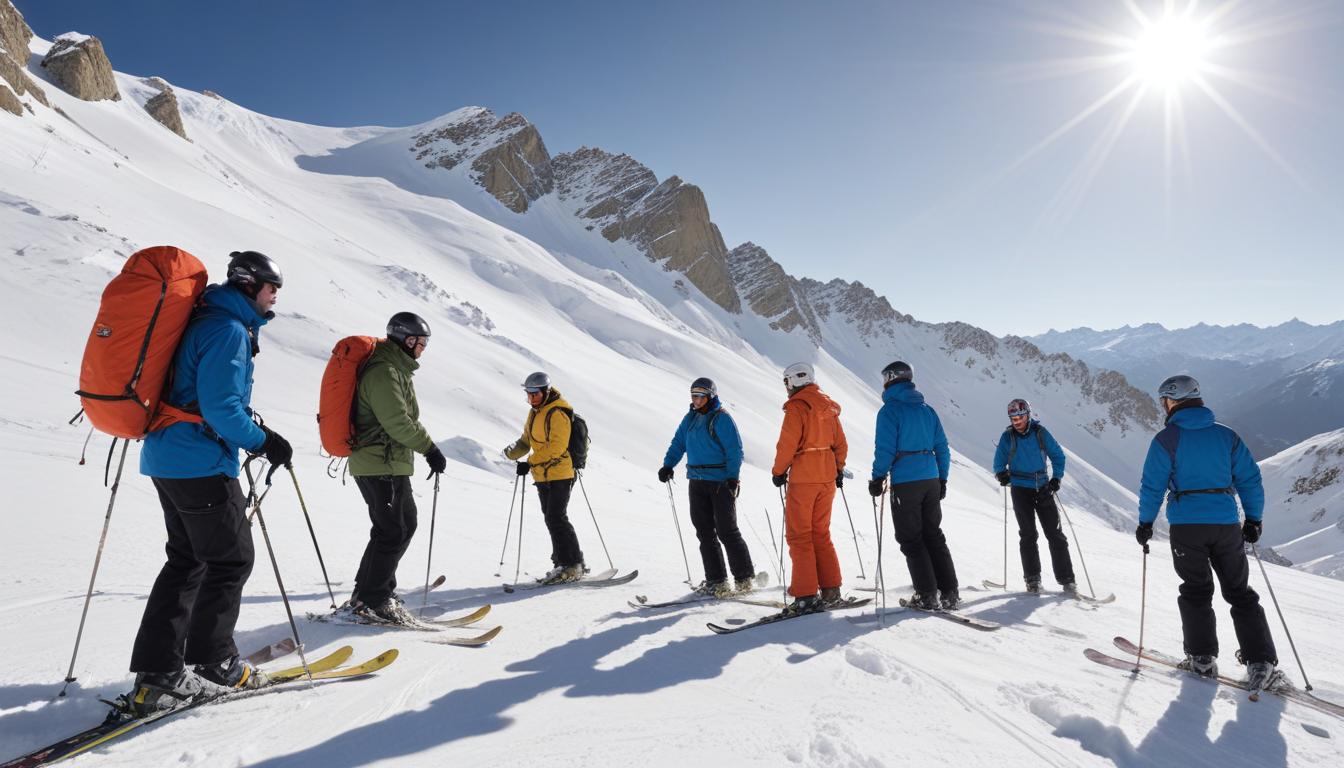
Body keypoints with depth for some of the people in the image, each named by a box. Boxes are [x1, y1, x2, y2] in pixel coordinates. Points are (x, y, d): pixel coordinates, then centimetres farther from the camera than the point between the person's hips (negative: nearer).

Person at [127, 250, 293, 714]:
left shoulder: (204, 321, 17)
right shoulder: (229, 329, -15)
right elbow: (221, 407, -22)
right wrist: (264, 442, -11)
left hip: (166, 456, 10)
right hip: (200, 462, -10)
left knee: (187, 559, 14)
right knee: (231, 559, 2)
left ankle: (156, 673, 15)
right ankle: (211, 665, 12)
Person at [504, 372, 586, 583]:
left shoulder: (557, 413, -15)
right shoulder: (535, 412, 14)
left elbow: (557, 447, -23)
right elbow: (527, 440, 16)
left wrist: (530, 463, -24)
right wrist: (513, 452, -5)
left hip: (560, 474, -9)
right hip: (542, 476, 9)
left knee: (556, 519, -11)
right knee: (551, 519, 12)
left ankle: (573, 565, -4)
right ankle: (562, 563, 21)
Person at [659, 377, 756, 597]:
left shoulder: (722, 418, -7)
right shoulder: (690, 418, 13)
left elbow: (735, 450, -11)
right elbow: (678, 443, 18)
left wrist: (732, 478, -19)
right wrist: (668, 465, 3)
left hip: (721, 482, -7)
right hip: (697, 482, 7)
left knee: (727, 531, -4)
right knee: (705, 532, 7)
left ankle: (745, 578, 9)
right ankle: (716, 580, 15)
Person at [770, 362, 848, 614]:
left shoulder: (797, 406, -11)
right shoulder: (828, 407, 11)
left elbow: (787, 444, -15)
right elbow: (841, 443, 13)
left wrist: (778, 471, -4)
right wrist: (838, 469, 22)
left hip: (803, 478, -7)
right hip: (827, 476, 7)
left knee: (799, 536, 0)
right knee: (820, 533, 15)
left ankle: (805, 596, -2)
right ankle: (831, 591, 16)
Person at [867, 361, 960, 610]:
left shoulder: (890, 410, -7)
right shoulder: (927, 410, 11)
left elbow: (885, 448, -14)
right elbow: (942, 447, 12)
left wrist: (877, 478, -5)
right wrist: (942, 479, 18)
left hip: (905, 483, -6)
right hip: (931, 480, 6)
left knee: (911, 540, 4)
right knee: (934, 536, 14)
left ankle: (927, 596, 5)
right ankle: (950, 592, 14)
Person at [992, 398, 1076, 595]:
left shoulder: (1040, 433, -1)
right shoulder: (1007, 437, -1)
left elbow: (1058, 455, 8)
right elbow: (999, 462, 8)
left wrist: (1056, 478, -3)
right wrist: (1002, 473, -13)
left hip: (1043, 488, 1)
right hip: (1021, 489, -1)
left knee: (1055, 534, 1)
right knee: (1028, 534, -2)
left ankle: (1066, 579, 8)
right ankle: (1032, 578, 7)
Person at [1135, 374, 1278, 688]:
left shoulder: (1166, 439, -6)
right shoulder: (1226, 434, 6)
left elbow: (1153, 485, -7)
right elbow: (1250, 478, 7)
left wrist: (1145, 522, 4)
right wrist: (1254, 518, 16)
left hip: (1186, 525, -3)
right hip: (1227, 523, 3)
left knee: (1196, 591, 11)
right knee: (1239, 592, 14)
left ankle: (1202, 658, 11)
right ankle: (1260, 661, 11)